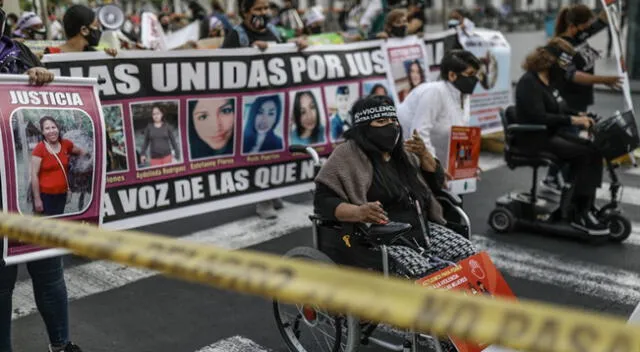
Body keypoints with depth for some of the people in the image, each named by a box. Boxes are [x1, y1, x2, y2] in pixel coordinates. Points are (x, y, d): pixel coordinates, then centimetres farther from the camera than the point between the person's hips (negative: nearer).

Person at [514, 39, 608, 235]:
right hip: (534, 138, -9)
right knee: (584, 154, -21)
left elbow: (559, 108, 19)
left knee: (593, 150, -10)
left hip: (552, 133, 9)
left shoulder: (548, 80, 13)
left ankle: (587, 207, -11)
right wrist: (572, 120, -26)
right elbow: (539, 117, -24)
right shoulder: (529, 83, -15)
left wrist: (579, 115, 2)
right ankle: (580, 215, -16)